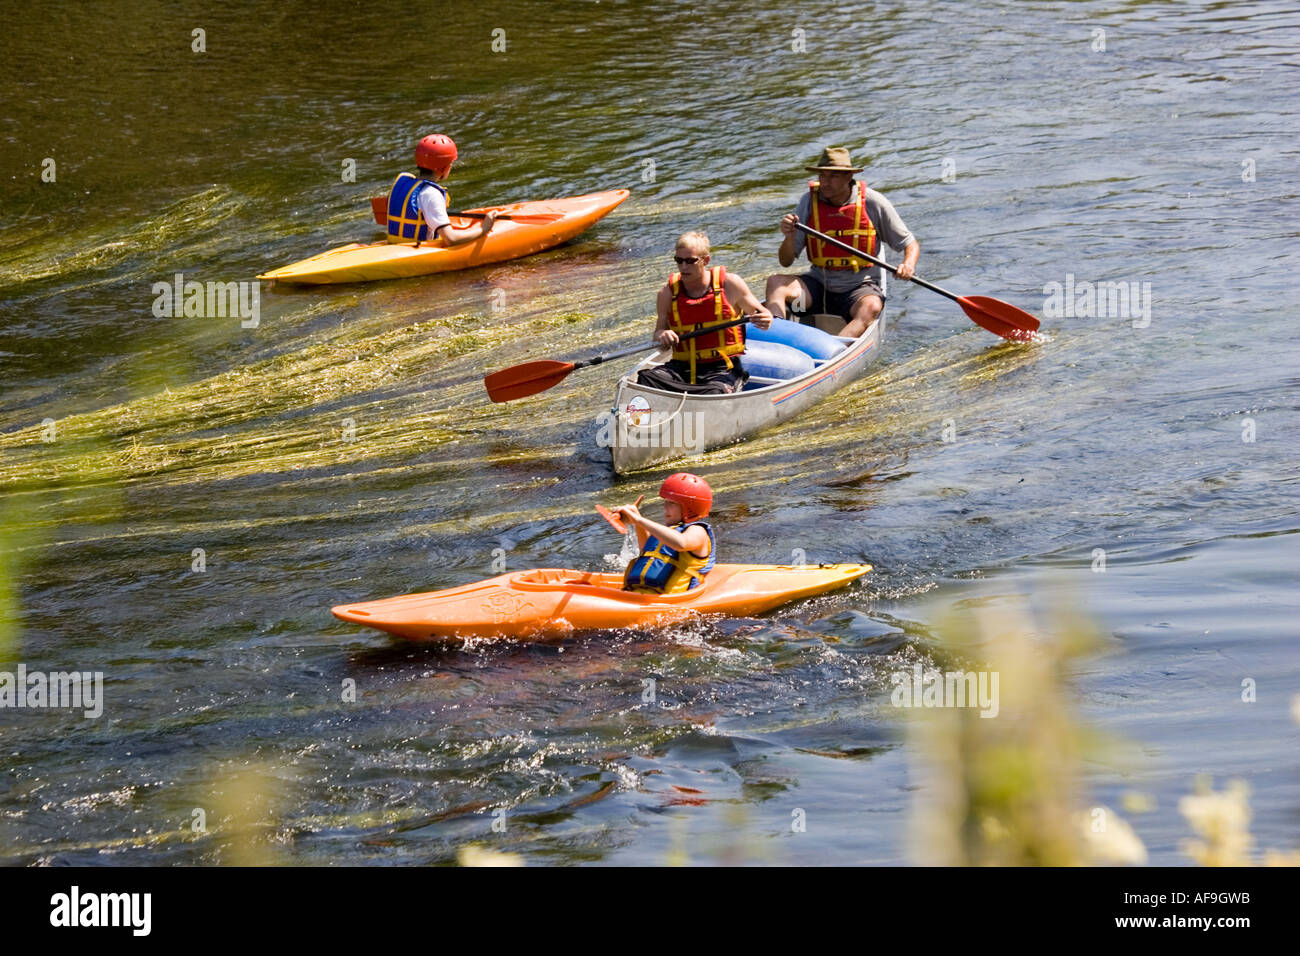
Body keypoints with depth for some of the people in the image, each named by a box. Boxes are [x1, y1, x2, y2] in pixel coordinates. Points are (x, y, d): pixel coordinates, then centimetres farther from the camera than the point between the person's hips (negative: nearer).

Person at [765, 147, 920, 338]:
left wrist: (908, 264, -20)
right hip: (819, 285, 3)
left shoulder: (872, 202, -6)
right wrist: (790, 237, -23)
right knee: (775, 282, -22)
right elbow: (786, 261, -1)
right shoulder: (810, 202, -1)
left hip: (860, 286, -3)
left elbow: (911, 244, 3)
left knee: (870, 307, -36)